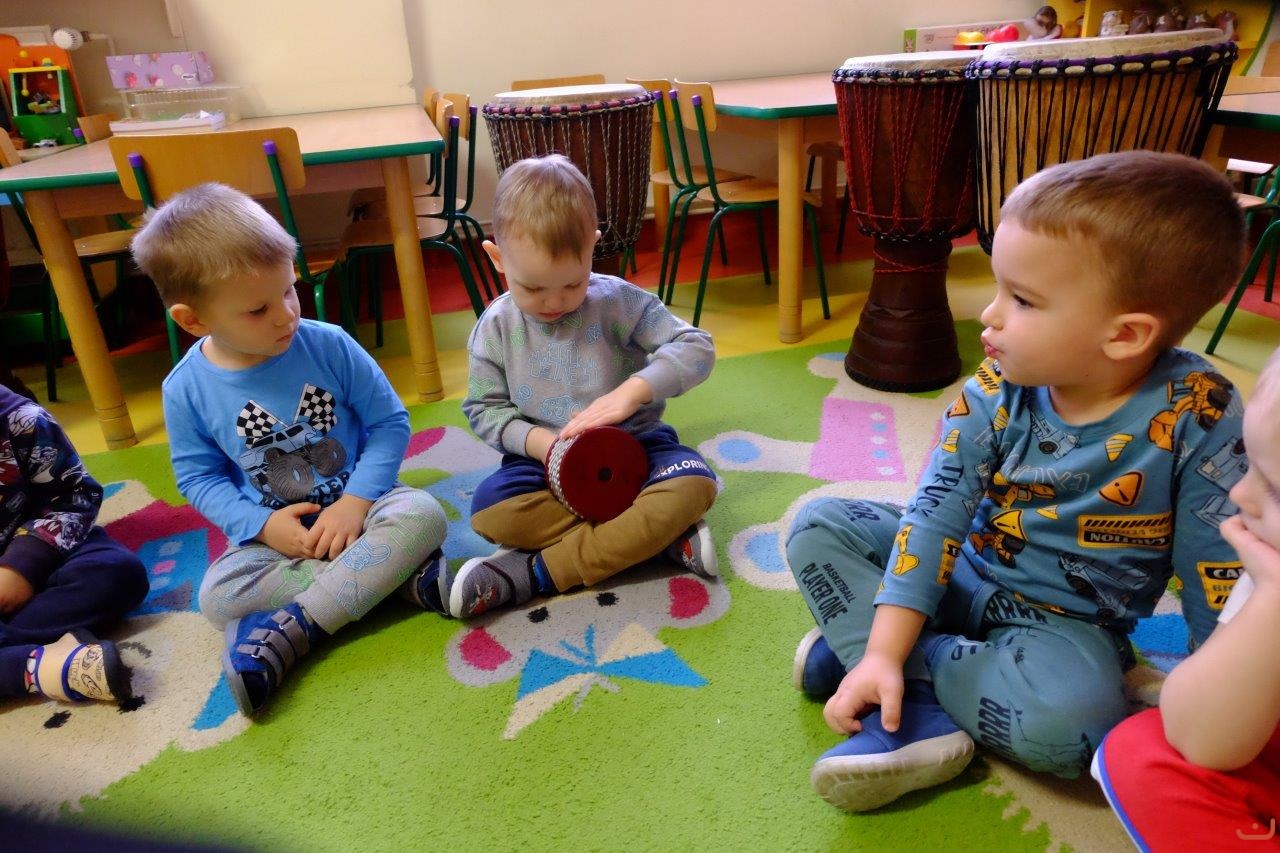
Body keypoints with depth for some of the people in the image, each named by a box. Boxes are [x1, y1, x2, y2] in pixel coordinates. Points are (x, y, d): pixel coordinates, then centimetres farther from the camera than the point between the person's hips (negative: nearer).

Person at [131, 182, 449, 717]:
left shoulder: (329, 346, -13)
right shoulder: (187, 388, -8)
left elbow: (390, 422, -8)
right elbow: (198, 476, 1)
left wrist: (356, 501, -19)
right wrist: (263, 525, -15)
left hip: (355, 507, -1)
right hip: (273, 532, 1)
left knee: (422, 514, -30)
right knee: (217, 596, -25)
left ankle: (288, 630, -28)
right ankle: (396, 574, -23)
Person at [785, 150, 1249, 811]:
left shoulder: (1199, 416, -22)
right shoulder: (994, 392, -14)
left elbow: (1222, 579, -13)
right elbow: (937, 512, -19)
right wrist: (884, 649, -26)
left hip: (1067, 622, -3)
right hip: (963, 576, 3)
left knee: (1066, 717, -36)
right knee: (818, 524, -10)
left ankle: (885, 653, -14)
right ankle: (915, 712, -19)